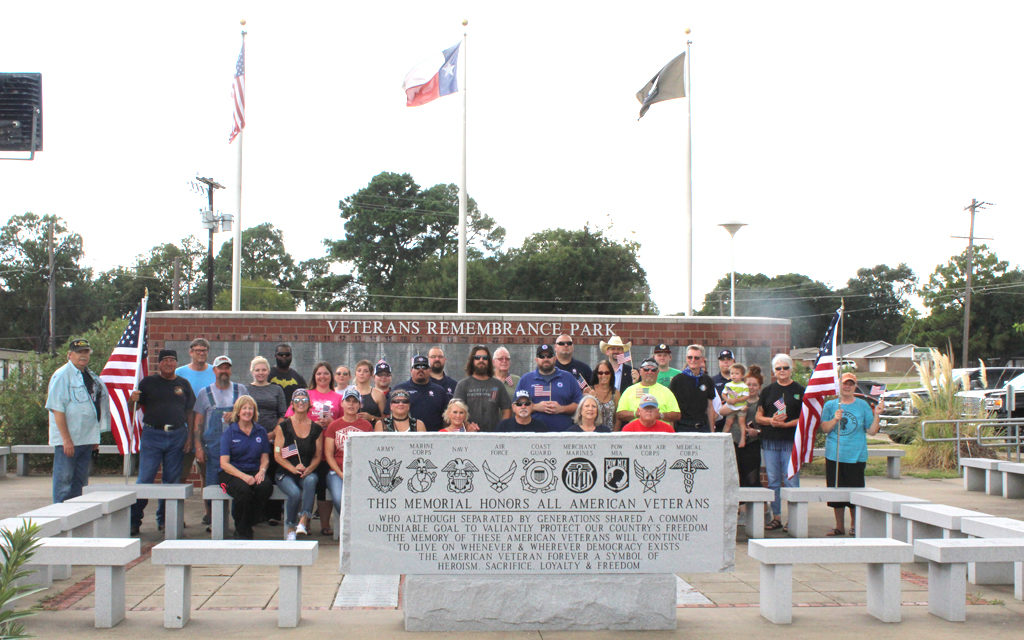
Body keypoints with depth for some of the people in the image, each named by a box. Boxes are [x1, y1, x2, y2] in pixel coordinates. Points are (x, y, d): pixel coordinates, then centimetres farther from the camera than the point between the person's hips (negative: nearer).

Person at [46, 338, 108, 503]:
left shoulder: (91, 377, 15)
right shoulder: (62, 375, -9)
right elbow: (57, 409, -15)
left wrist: (95, 438, 18)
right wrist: (66, 440, -20)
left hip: (86, 439, 7)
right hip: (67, 440, -7)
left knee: (80, 482, 10)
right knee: (64, 479, -4)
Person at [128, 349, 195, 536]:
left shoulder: (183, 384, 12)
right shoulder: (148, 382, 6)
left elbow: (189, 412, 14)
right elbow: (132, 410, 6)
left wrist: (190, 435, 5)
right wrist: (132, 400, -17)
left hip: (177, 436, 2)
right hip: (152, 435, -2)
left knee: (173, 480, 5)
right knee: (145, 479, -6)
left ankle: (164, 519, 16)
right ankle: (134, 520, 0)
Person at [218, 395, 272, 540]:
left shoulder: (261, 432, 12)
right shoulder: (229, 432, 1)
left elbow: (265, 458, 13)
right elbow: (224, 463, -6)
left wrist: (262, 471, -11)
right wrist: (244, 476, -22)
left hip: (254, 472, 3)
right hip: (231, 473, -3)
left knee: (266, 486, -32)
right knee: (244, 490, -36)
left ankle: (246, 527, -10)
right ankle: (241, 532, -10)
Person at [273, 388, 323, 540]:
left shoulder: (316, 429, 9)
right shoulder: (283, 426, 4)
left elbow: (318, 455, 10)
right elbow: (277, 455, 0)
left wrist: (308, 469, -10)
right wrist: (293, 469, -15)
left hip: (308, 472, 1)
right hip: (285, 473, -1)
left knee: (310, 481, -35)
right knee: (295, 493, -31)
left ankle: (304, 520, -39)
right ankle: (290, 528, -10)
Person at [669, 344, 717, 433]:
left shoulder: (707, 380, 9)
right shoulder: (677, 380, -1)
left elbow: (710, 407, 14)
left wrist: (712, 430, 11)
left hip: (703, 427, 3)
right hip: (683, 428, -3)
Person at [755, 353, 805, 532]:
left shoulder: (800, 391, 4)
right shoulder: (767, 390, 12)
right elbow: (758, 417, 11)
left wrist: (785, 424, -13)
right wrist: (771, 420, -9)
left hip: (791, 442, -3)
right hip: (769, 442, 3)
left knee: (791, 481, -5)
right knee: (773, 482, 6)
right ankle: (776, 517, 13)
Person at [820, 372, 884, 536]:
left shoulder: (863, 405, 6)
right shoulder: (830, 405, 8)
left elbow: (871, 431, 4)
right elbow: (824, 428, 3)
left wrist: (876, 415, -9)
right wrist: (835, 420, -13)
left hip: (856, 456, -1)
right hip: (834, 455, 1)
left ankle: (854, 525, 15)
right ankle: (839, 526, 15)